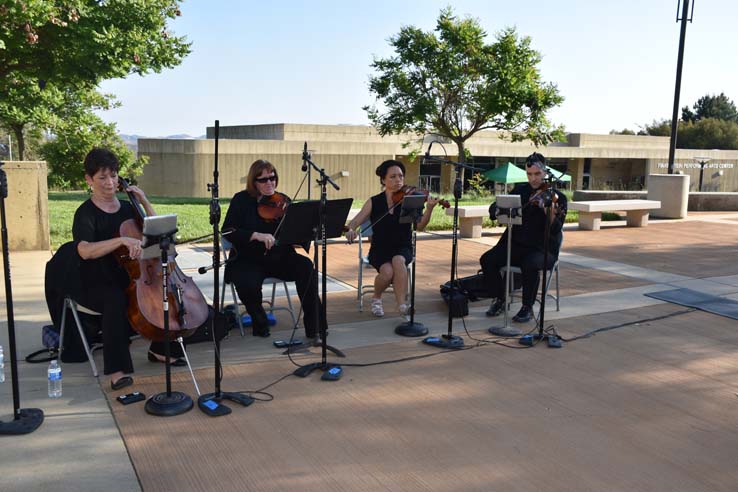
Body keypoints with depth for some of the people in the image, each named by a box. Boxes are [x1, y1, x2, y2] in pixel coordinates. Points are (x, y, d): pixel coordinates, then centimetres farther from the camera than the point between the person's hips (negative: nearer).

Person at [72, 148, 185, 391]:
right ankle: (117, 369, -30)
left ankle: (160, 349, 6)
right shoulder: (86, 213, -9)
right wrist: (122, 240, -40)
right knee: (116, 300, -38)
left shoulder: (127, 207, 10)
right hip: (97, 285, -6)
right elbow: (85, 250, -27)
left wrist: (145, 201, 2)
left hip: (129, 279, 6)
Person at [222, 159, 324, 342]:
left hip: (279, 257, 2)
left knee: (307, 267, -27)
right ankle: (259, 321, 2)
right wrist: (256, 235, -24)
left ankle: (313, 328, -19)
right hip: (248, 260, -2)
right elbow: (228, 231, -10)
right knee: (248, 284, -34)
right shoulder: (241, 200, 1)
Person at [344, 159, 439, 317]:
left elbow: (420, 226, -15)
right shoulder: (374, 202, 0)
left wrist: (429, 208, -34)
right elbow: (354, 222, -3)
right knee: (387, 271, -30)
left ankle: (401, 304, -28)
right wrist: (350, 230, -27)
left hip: (403, 249, 0)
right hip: (379, 249, 0)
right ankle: (376, 298, 2)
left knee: (398, 260, -35)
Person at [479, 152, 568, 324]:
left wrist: (551, 214, -36)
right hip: (517, 244, 4)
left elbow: (555, 230, -16)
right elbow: (493, 209, 9)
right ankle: (499, 299, 2)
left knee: (529, 265, -36)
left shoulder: (557, 197, -5)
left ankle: (527, 307, -13)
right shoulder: (520, 190, 9)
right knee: (487, 260, -19)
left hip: (543, 248, -4)